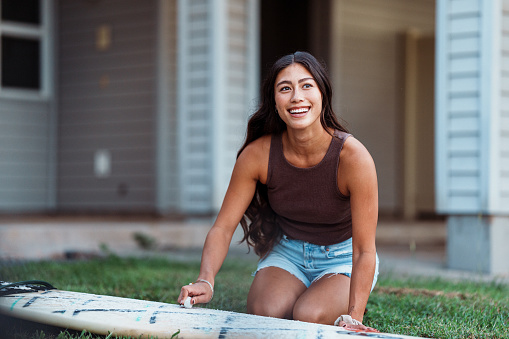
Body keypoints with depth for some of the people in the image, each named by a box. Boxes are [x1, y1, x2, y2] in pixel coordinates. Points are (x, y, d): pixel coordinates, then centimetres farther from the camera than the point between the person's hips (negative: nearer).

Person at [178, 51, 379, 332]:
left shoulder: (353, 156, -26)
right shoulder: (258, 154, -18)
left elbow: (364, 251, -24)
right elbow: (223, 227, -13)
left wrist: (353, 318, -34)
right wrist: (205, 281, -31)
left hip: (342, 258, -2)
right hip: (287, 253, 2)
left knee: (308, 316, -30)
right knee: (266, 312, -29)